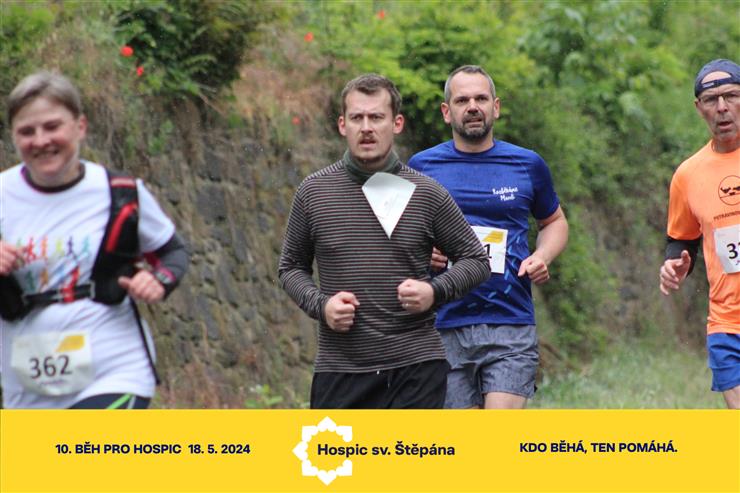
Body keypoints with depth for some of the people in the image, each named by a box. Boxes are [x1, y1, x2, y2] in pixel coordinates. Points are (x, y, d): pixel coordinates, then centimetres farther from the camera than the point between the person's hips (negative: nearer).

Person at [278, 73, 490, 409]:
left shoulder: (426, 194, 1)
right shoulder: (313, 192, 3)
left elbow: (476, 260, 9)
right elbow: (291, 266, 14)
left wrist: (436, 291, -9)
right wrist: (320, 305, -6)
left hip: (416, 368, -1)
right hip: (340, 367, 1)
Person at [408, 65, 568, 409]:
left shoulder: (528, 165, 7)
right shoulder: (422, 166, 6)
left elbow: (554, 221, 22)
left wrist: (543, 257, 1)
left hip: (512, 325, -1)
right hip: (447, 325, 1)